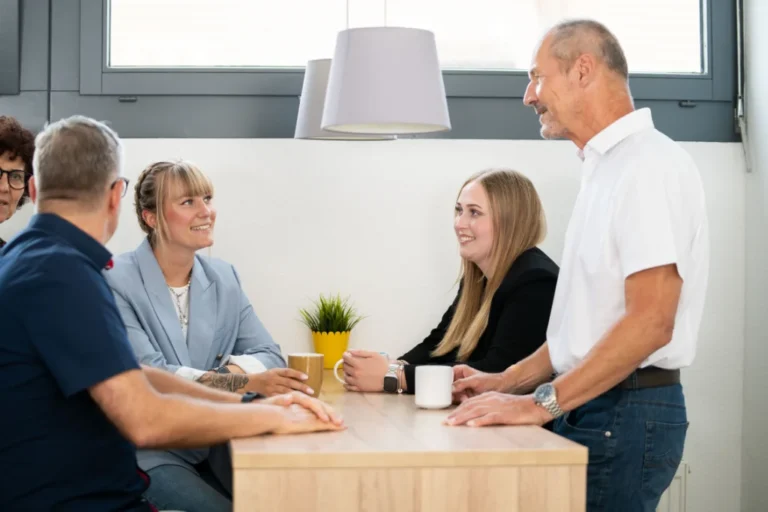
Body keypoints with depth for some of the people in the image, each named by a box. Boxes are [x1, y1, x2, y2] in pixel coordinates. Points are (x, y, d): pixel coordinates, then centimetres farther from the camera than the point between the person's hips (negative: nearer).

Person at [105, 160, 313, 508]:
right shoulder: (117, 282, -10)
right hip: (149, 451, -5)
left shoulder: (223, 278, 9)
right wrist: (249, 382, -28)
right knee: (217, 507, -27)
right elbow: (150, 376, -19)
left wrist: (230, 369, -20)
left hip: (214, 443, 5)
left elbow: (269, 355, 3)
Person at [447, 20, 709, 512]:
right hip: (592, 411, 9)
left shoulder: (651, 165, -14)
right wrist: (507, 381, 14)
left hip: (627, 414, -9)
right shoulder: (606, 168, 15)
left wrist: (540, 403, -20)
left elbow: (650, 322, -22)